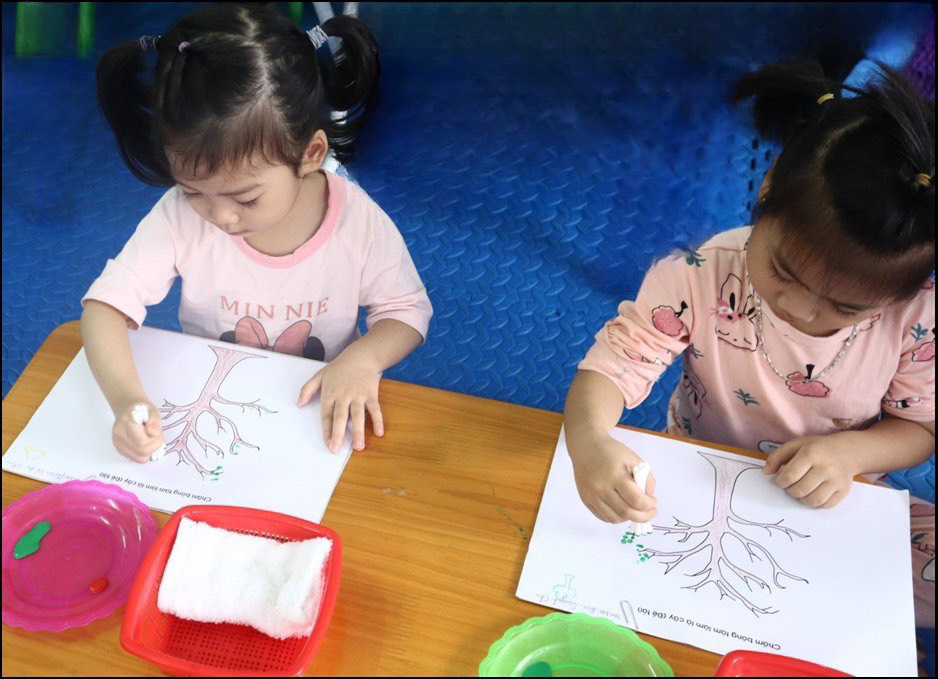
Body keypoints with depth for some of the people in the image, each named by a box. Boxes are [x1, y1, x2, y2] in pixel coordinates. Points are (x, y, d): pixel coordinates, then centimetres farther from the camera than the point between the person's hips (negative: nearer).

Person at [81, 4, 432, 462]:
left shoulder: (359, 222, -19)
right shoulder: (181, 215, -16)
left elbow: (406, 310, -6)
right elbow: (106, 303, -15)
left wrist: (361, 358, -26)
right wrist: (125, 398, -32)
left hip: (319, 414, 0)